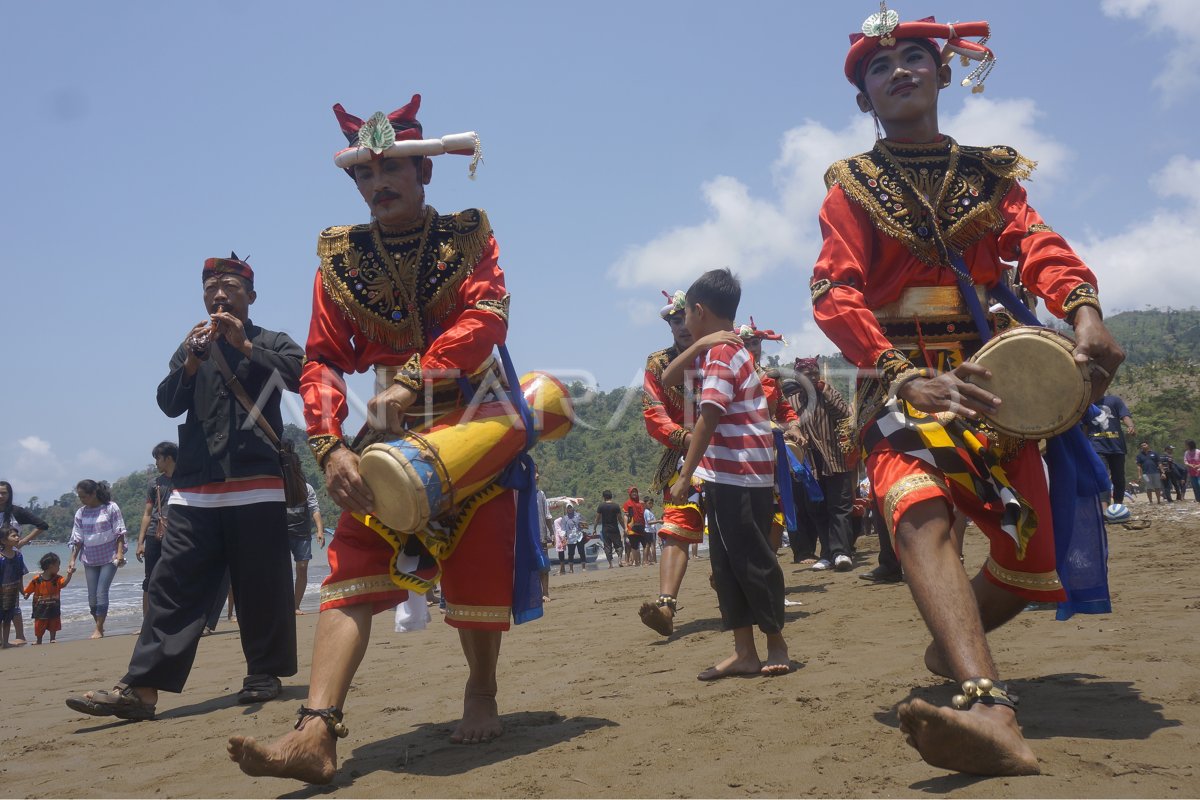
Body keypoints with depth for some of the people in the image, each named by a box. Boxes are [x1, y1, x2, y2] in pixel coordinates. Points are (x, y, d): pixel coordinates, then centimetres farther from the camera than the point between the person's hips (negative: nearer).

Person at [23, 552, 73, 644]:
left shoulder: (57, 579, -5)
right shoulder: (37, 580, -9)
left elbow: (65, 582, -26)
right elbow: (28, 591, 4)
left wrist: (69, 574, -38)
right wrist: (26, 595, -10)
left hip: (54, 609, 1)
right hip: (40, 609, -1)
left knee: (53, 627, 6)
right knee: (39, 629, 9)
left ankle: (52, 640, 16)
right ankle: (39, 642, 23)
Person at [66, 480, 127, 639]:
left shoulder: (111, 508, -6)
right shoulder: (81, 513, 5)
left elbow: (119, 533, -6)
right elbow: (77, 538, 7)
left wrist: (120, 552, -15)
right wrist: (72, 559, 2)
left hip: (109, 558, -4)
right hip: (90, 560, 4)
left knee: (101, 593, -11)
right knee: (92, 597, 3)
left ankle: (99, 629, -4)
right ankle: (99, 625, 18)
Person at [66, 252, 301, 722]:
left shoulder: (271, 343, 12)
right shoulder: (192, 350, 23)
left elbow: (299, 375, -8)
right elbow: (169, 403, 9)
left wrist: (245, 346, -14)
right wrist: (192, 361, -8)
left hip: (256, 485, -3)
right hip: (194, 491, 3)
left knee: (261, 587, -1)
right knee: (173, 585, -4)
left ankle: (264, 675, 12)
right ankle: (142, 689, -8)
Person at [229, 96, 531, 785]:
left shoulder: (468, 235, 2)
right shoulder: (340, 256, 6)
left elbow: (487, 315, -16)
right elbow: (323, 361, -1)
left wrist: (412, 379, -27)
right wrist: (331, 446, -18)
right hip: (387, 427, 2)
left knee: (480, 569, 3)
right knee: (353, 575, -11)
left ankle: (482, 692, 26)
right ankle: (316, 734, -17)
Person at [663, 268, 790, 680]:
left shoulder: (719, 353, -12)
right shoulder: (726, 349, 18)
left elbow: (708, 418, -20)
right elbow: (667, 380, 14)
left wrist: (685, 476, -20)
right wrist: (698, 346, 1)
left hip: (739, 476, -10)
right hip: (729, 475, 10)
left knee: (752, 562, 0)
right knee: (727, 565, 11)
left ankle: (776, 646, 13)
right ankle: (744, 652, 15)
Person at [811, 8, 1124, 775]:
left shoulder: (990, 172, 15)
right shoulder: (853, 186, 6)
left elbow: (1039, 245, -4)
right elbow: (835, 294, -9)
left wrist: (1085, 309, -27)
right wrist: (907, 379, -26)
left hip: (993, 379, 4)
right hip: (903, 382, -3)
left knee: (1031, 567, 2)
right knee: (920, 511, -34)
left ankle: (952, 646, 34)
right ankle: (991, 712, -51)